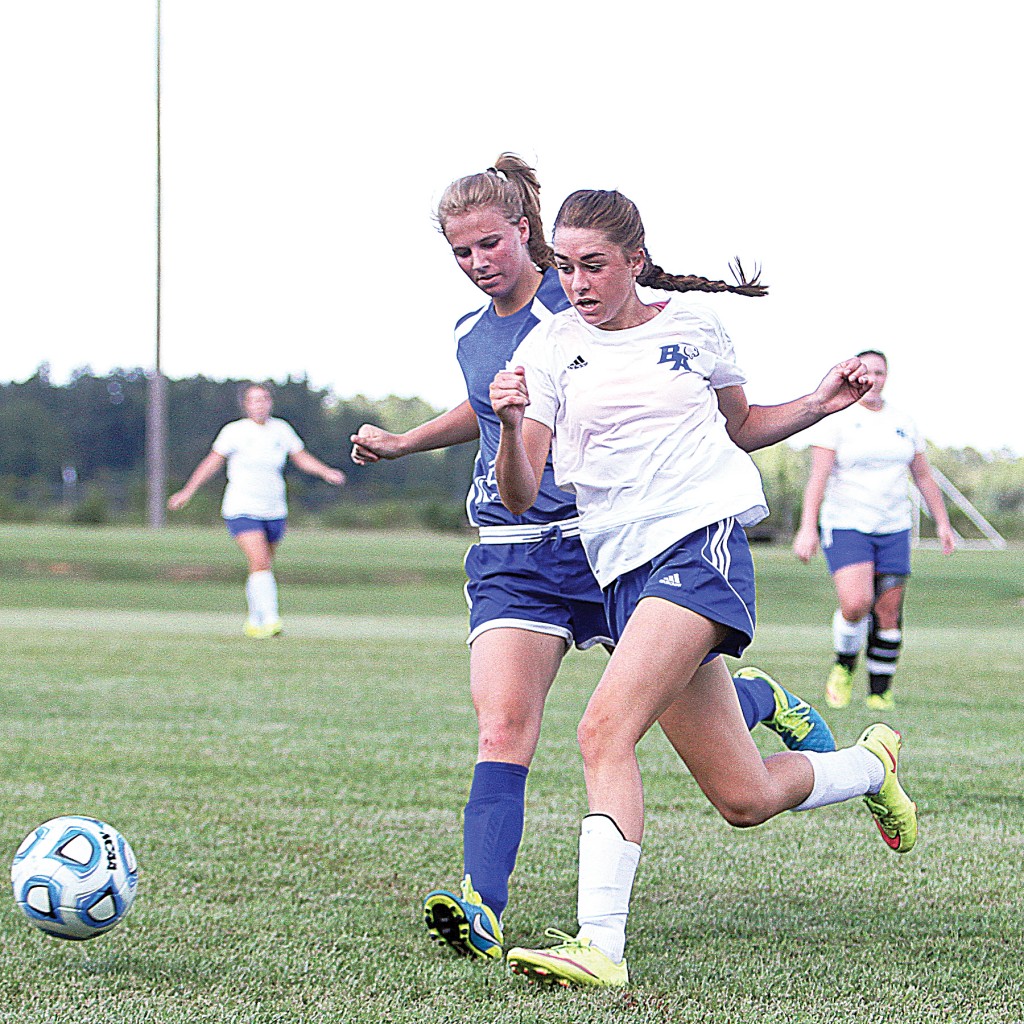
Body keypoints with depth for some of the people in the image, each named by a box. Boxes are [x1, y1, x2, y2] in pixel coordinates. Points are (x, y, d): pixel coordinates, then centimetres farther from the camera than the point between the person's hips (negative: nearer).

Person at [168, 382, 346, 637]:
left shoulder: (281, 429, 5)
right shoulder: (234, 431, -5)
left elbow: (302, 458, 13)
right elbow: (212, 462, -1)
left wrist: (327, 472, -3)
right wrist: (187, 491, -6)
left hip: (274, 511, 4)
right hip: (242, 510, -4)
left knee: (263, 568, 11)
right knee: (260, 564, -20)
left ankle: (254, 622, 26)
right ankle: (270, 619, -24)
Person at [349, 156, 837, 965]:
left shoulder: (582, 306, -6)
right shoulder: (472, 336, 13)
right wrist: (401, 443, 29)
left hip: (609, 541, -3)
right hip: (513, 558, 4)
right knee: (501, 730, -15)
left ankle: (760, 696, 39)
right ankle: (481, 910, -25)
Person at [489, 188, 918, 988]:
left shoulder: (691, 328, 8)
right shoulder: (550, 350, 7)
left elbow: (740, 427, 26)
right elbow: (520, 495, -2)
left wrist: (822, 402, 11)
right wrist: (511, 425, -21)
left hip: (703, 542, -3)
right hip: (627, 573, 3)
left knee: (605, 732, -25)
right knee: (745, 801, 4)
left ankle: (600, 945, -25)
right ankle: (868, 766, 35)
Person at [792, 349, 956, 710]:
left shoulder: (902, 423, 11)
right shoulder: (837, 420, -4)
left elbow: (924, 477, 17)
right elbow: (818, 476, -12)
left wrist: (943, 523, 11)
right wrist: (807, 528, -21)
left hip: (893, 530, 4)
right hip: (845, 527, -4)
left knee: (888, 614, 0)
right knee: (855, 604, -21)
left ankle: (880, 691, 12)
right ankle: (845, 665, 7)